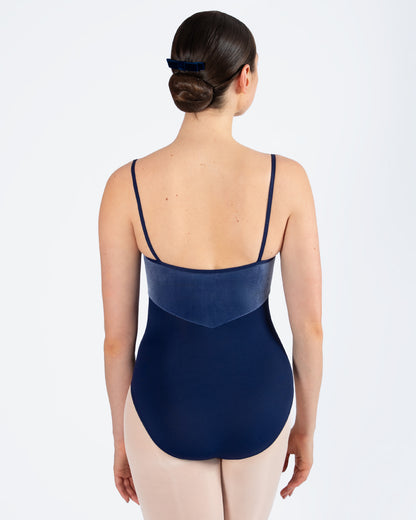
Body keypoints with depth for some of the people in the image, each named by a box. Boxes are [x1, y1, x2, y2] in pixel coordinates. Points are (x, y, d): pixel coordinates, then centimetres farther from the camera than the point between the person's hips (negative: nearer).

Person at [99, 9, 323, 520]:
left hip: (170, 406, -1)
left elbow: (117, 334, -10)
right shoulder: (287, 179, -19)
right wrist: (306, 426, 5)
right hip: (255, 401, 2)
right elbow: (309, 324, -13)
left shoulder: (125, 187, -18)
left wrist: (121, 437, 7)